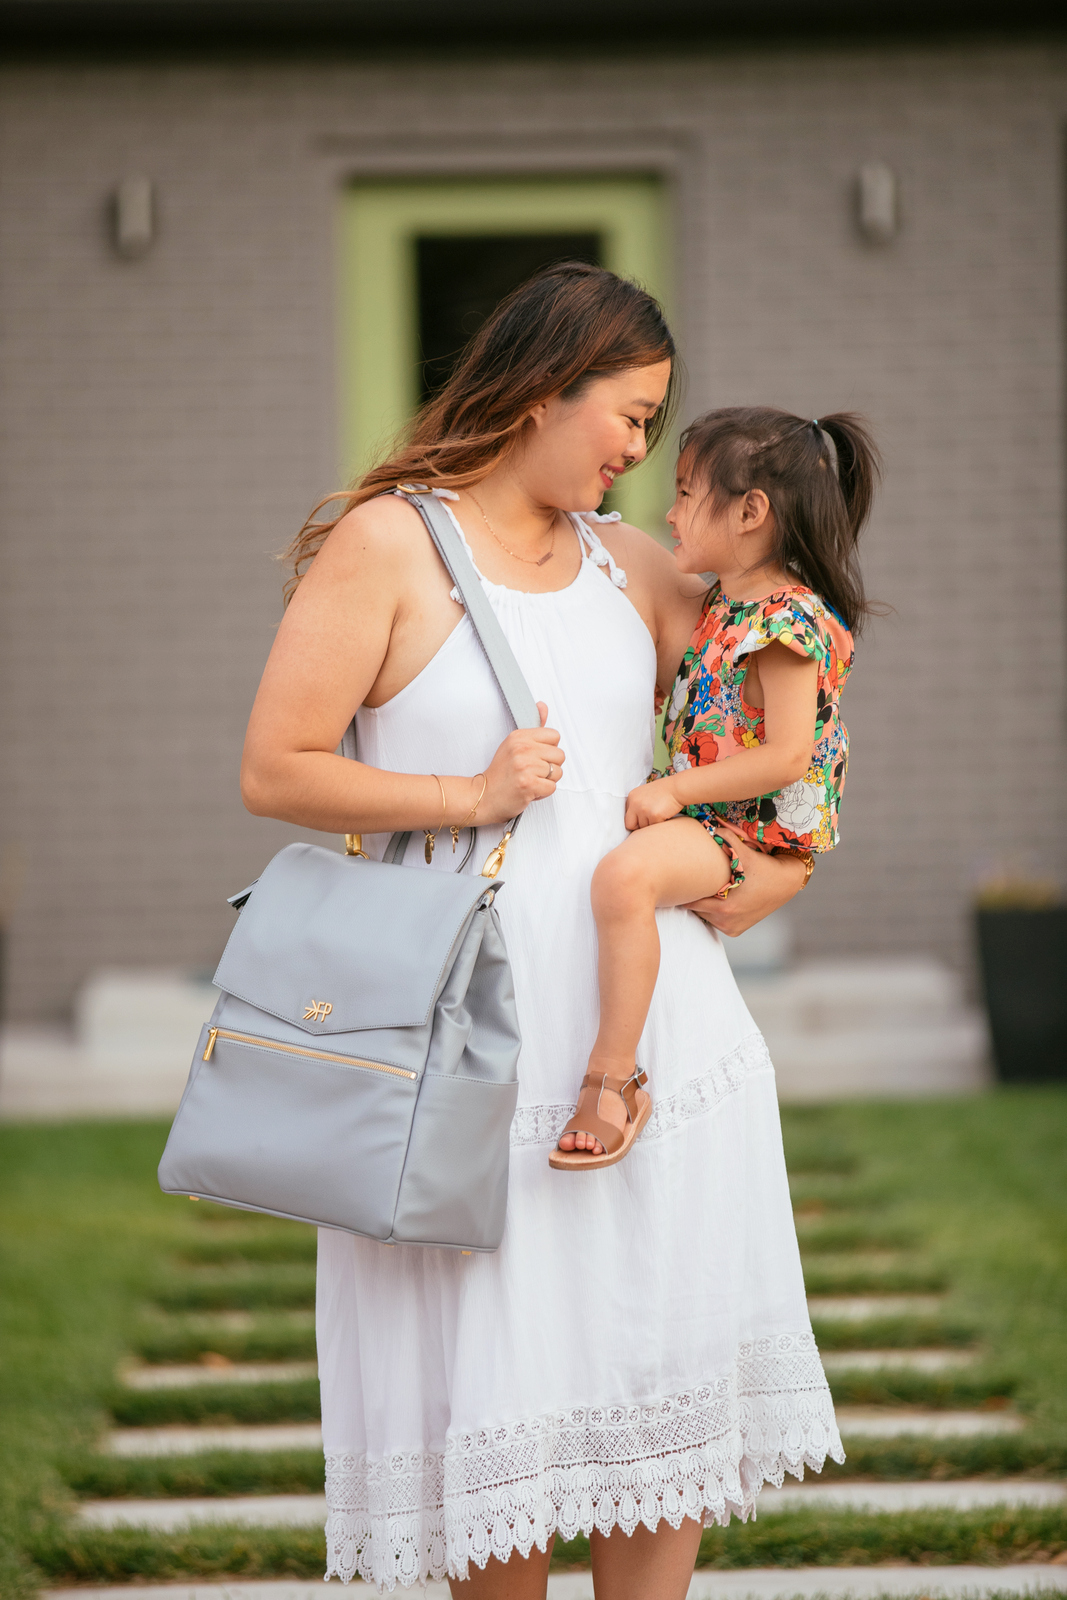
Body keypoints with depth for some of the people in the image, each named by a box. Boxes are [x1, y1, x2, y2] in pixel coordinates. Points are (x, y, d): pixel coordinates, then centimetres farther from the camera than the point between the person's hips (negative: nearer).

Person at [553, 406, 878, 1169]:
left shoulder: (790, 620, -17)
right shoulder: (722, 607, 13)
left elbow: (786, 757, -23)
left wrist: (676, 790, -21)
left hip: (758, 829, -11)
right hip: (702, 817, 11)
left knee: (625, 874, -36)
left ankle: (613, 1082, -33)